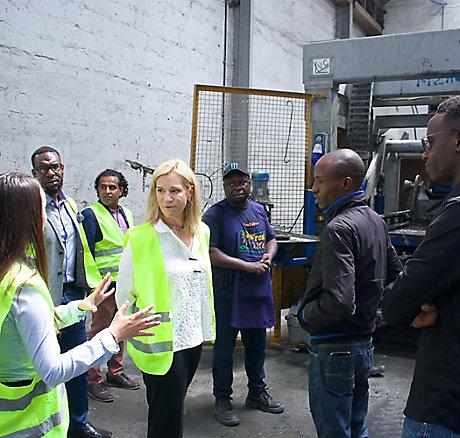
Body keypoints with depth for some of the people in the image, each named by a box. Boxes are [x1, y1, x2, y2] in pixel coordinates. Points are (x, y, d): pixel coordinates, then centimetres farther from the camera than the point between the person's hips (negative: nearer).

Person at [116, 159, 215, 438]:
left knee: (174, 408, 21)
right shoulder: (140, 238, -16)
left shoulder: (201, 232, 3)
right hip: (162, 344, -6)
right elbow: (124, 295, -8)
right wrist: (141, 335, -3)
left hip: (193, 339, 6)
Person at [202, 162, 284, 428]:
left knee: (257, 345, 18)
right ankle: (222, 400, 21)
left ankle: (257, 393, 35)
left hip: (259, 290, 6)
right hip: (228, 293, -6)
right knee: (224, 348, 6)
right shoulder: (216, 214, -10)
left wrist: (268, 257, -4)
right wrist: (246, 266, -20)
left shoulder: (259, 211, 10)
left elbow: (271, 239, 19)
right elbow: (211, 253, -18)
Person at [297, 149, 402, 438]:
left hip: (334, 349, -9)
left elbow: (339, 302, -30)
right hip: (365, 343, 9)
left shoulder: (339, 228, -22)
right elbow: (396, 276, 17)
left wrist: (306, 315, -12)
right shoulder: (376, 221, 7)